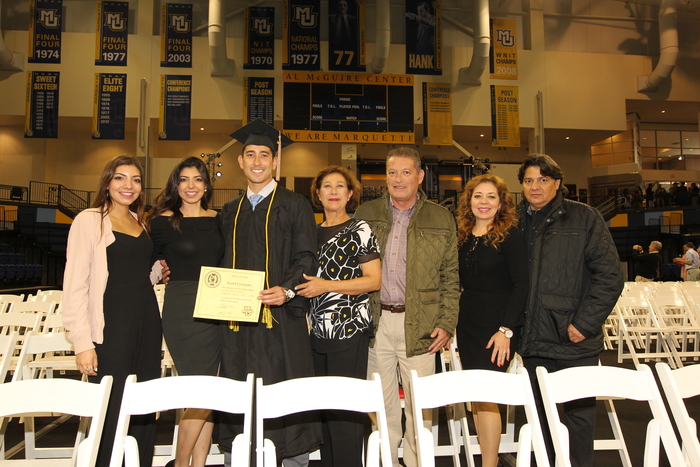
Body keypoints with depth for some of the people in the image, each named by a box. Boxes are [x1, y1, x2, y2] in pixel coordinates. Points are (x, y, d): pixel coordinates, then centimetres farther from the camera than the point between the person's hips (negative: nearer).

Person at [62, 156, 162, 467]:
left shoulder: (140, 222, 15)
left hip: (147, 321, 6)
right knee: (112, 409, -1)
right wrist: (82, 342, -16)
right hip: (112, 324, -6)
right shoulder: (89, 220, -4)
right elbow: (75, 285, -10)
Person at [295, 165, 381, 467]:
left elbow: (375, 280, -10)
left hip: (349, 330, -6)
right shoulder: (313, 232, 14)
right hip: (319, 331, 6)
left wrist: (326, 286, -15)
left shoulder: (359, 230, -4)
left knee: (345, 410, -3)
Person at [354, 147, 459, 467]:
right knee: (381, 402, 11)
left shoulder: (442, 219, 5)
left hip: (419, 326, -1)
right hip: (376, 322, 1)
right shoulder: (365, 215, 8)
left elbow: (451, 278, 5)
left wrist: (447, 324, -3)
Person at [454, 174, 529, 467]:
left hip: (498, 324, -6)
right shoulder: (462, 236, 8)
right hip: (467, 322, 6)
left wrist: (506, 330, -17)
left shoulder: (509, 235, -7)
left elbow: (521, 284, -11)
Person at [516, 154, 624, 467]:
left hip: (574, 339, -4)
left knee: (579, 413, 6)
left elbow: (610, 275, -7)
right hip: (533, 341, 4)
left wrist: (585, 323, -13)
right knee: (539, 415, 12)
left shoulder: (583, 218, -1)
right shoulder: (516, 222, 11)